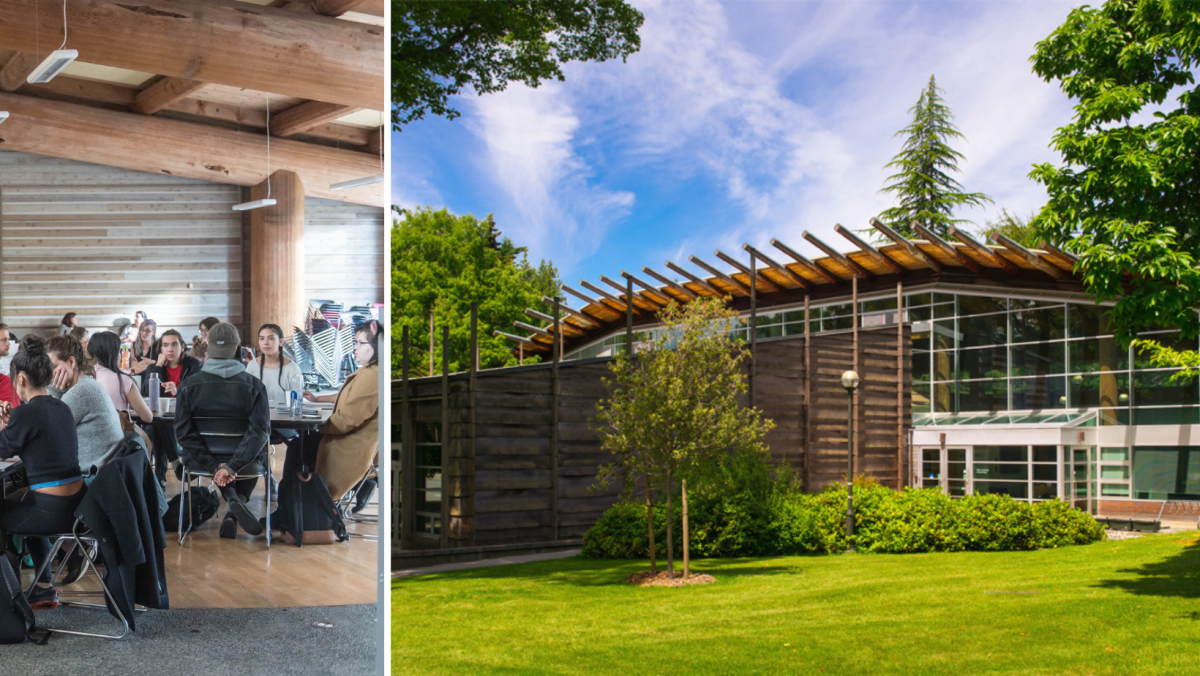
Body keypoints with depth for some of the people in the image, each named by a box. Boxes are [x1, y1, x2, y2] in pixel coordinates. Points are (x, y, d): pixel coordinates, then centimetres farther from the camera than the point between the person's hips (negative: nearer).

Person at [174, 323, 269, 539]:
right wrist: (231, 466, -22)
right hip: (244, 463, -2)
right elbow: (260, 430, -21)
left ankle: (232, 499, 7)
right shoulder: (254, 385, -11)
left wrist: (215, 465, -15)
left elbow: (183, 432, -14)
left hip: (202, 461, 2)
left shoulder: (189, 385, -8)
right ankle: (234, 514, 15)